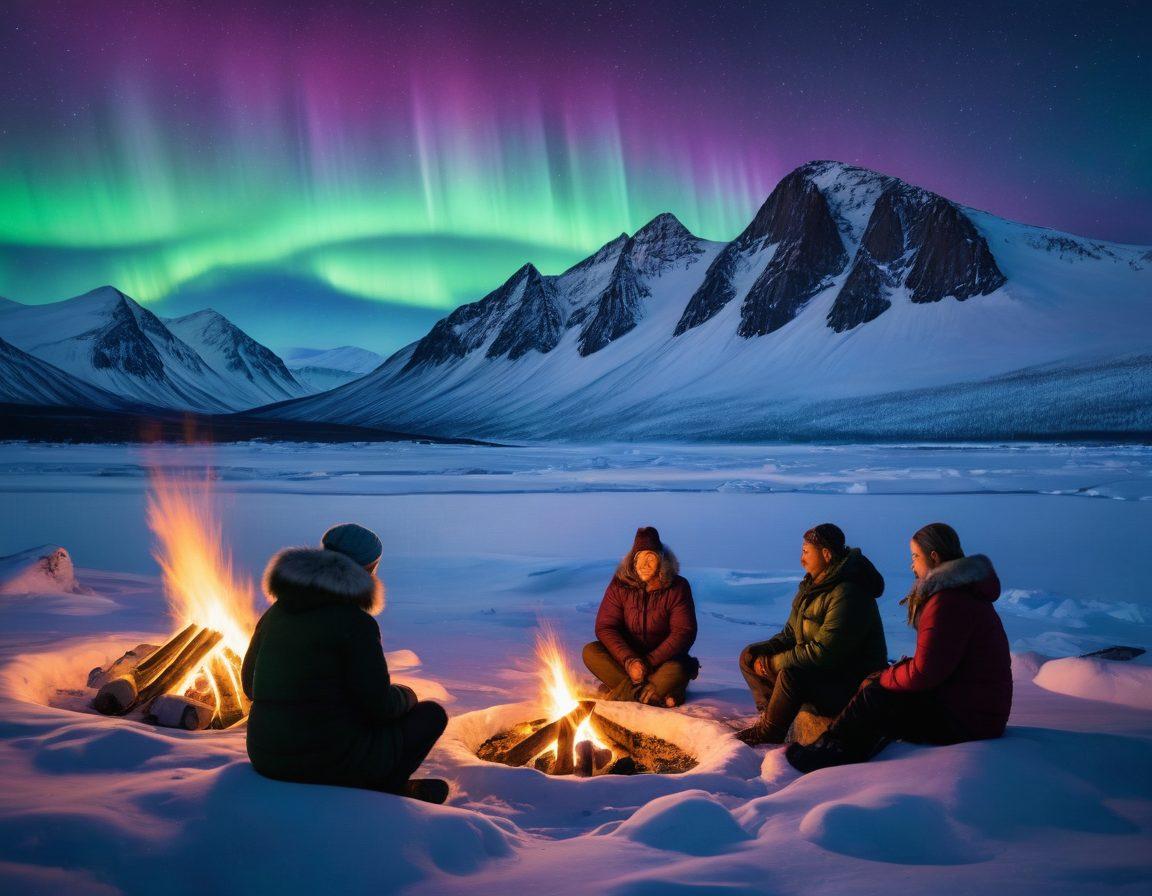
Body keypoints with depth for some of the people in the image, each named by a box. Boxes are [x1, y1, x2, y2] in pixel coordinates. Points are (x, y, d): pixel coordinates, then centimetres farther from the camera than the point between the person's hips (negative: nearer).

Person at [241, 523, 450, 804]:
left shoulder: (277, 612, 6)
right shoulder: (355, 622, -16)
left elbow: (251, 685, 16)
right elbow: (379, 706, -16)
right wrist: (405, 696, 6)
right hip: (333, 761, -7)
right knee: (431, 714, 14)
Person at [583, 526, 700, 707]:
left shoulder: (677, 587, -11)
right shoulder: (620, 585, -6)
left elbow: (684, 632, -15)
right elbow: (605, 627, -9)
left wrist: (649, 662, -22)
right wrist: (629, 661, -24)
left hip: (663, 658, -3)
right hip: (627, 656, 3)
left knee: (677, 672, -36)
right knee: (590, 652, -25)